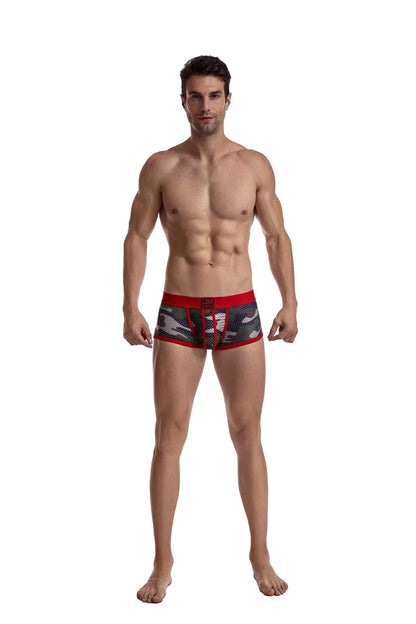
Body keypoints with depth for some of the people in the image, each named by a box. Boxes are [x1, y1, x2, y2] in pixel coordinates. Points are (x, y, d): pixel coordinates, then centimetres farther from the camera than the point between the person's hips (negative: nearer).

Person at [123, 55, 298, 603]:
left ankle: (261, 557, 18)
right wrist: (131, 307, -5)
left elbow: (277, 236, 8)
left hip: (240, 313, 1)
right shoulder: (161, 167, 1)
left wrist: (290, 302, -1)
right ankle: (163, 564, 11)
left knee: (247, 435, 5)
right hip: (178, 315, 0)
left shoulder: (255, 165, 3)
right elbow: (137, 237, 4)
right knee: (169, 435, 0)